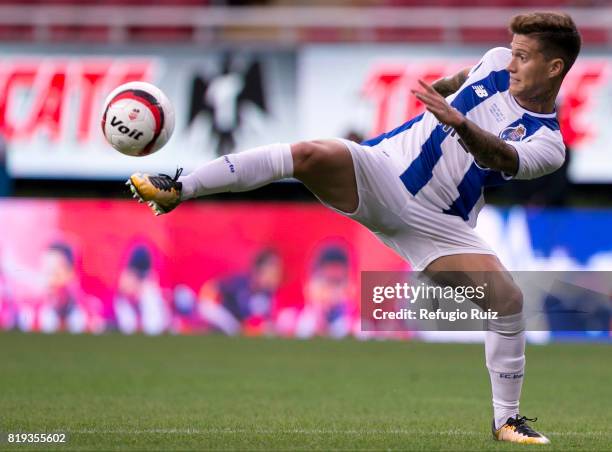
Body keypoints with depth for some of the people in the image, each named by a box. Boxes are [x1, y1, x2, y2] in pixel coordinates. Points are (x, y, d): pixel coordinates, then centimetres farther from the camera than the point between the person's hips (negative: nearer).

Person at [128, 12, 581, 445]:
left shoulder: (548, 144, -8)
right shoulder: (498, 63, 6)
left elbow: (497, 156, -30)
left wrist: (459, 123, -48)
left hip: (437, 223, -2)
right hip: (380, 170, 2)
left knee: (509, 300, -17)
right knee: (312, 154, -28)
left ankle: (507, 420, 3)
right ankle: (177, 189, -28)